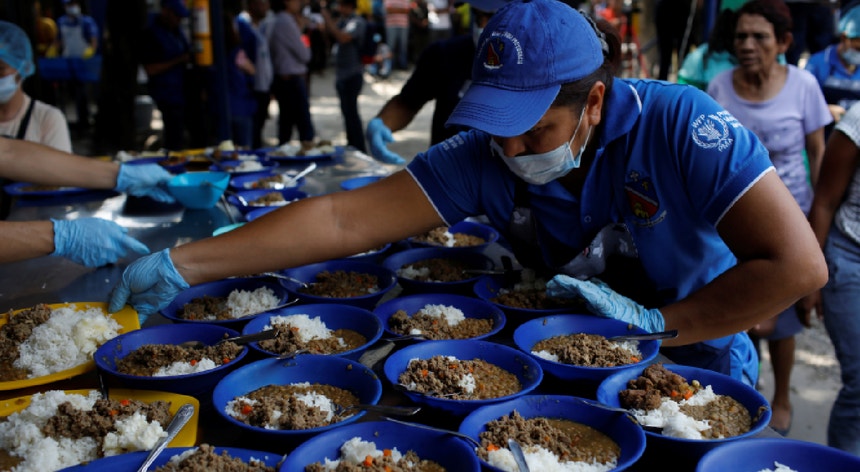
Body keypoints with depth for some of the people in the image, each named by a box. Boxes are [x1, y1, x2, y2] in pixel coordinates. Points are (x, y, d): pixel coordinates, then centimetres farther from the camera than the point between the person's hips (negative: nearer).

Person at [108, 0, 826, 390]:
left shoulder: (676, 125, -26)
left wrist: (656, 323, -26)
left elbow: (798, 264, -26)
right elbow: (346, 219, -22)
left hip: (697, 361, -1)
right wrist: (183, 265, -26)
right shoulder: (487, 154, -18)